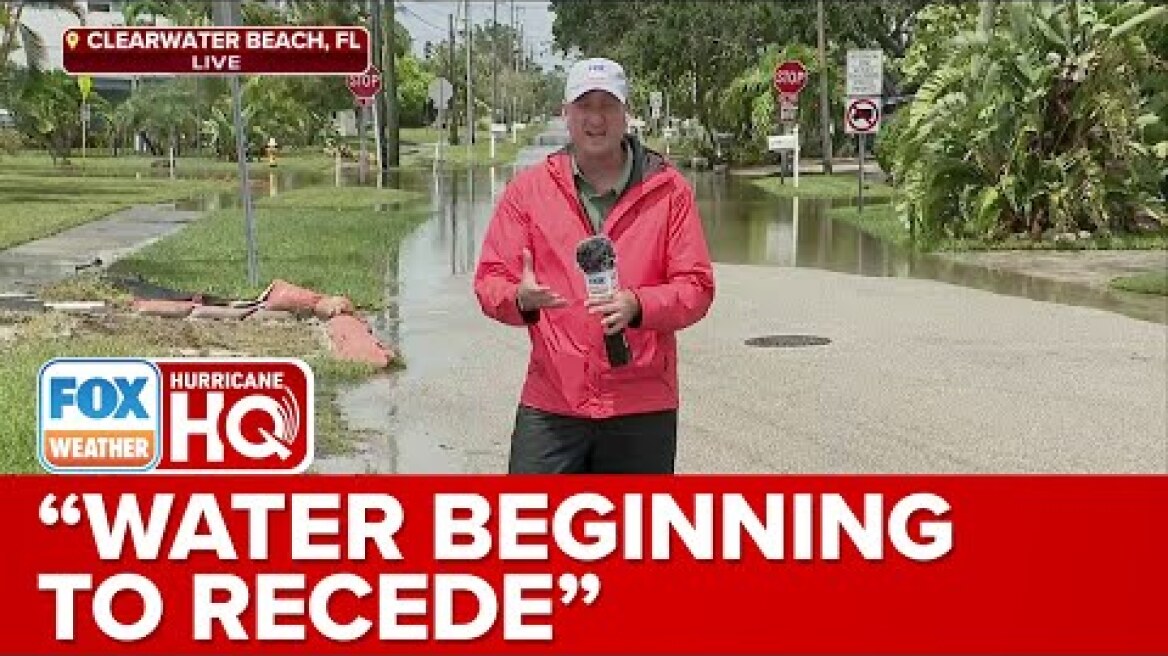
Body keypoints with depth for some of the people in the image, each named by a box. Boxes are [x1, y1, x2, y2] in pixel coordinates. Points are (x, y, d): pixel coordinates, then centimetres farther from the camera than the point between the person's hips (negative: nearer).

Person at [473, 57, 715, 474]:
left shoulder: (667, 190, 3)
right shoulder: (528, 188, 5)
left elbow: (697, 286, 0)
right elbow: (490, 280, 4)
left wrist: (637, 305, -19)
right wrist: (521, 298, -20)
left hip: (643, 408, 0)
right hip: (550, 405, 0)